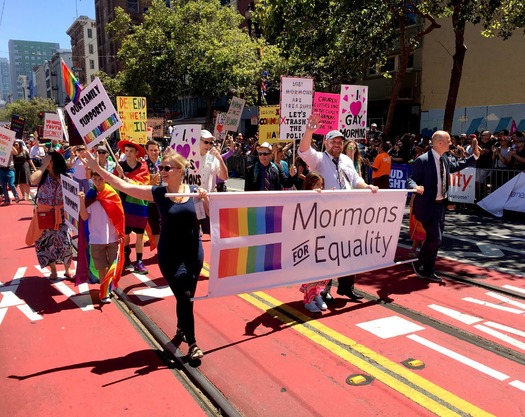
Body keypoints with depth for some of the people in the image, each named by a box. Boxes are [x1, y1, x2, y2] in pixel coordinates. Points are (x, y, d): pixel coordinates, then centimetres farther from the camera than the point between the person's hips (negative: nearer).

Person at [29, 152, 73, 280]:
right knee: (46, 243, 8)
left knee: (65, 243, -5)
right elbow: (33, 180, -26)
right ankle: (53, 271, 25)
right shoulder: (43, 175, -3)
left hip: (61, 215, -1)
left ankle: (67, 270, 15)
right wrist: (43, 165, -19)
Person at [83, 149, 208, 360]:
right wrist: (97, 168, -13)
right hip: (169, 255, -2)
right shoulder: (157, 193, -7)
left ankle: (181, 328, 42)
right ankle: (192, 343, 11)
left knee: (188, 296, 14)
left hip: (194, 252, 2)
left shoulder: (195, 192, -4)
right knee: (185, 297, -6)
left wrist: (206, 199, -19)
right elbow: (124, 186, -9)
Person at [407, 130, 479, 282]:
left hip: (441, 205, 9)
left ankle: (428, 271, 27)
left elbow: (456, 166, 27)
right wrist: (416, 187, -39)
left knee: (435, 239, 14)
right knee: (435, 238, -11)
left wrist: (474, 156, 21)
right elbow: (411, 179, -17)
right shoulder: (423, 160, -17)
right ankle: (418, 263, 13)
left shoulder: (445, 159, 7)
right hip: (428, 207, -9)